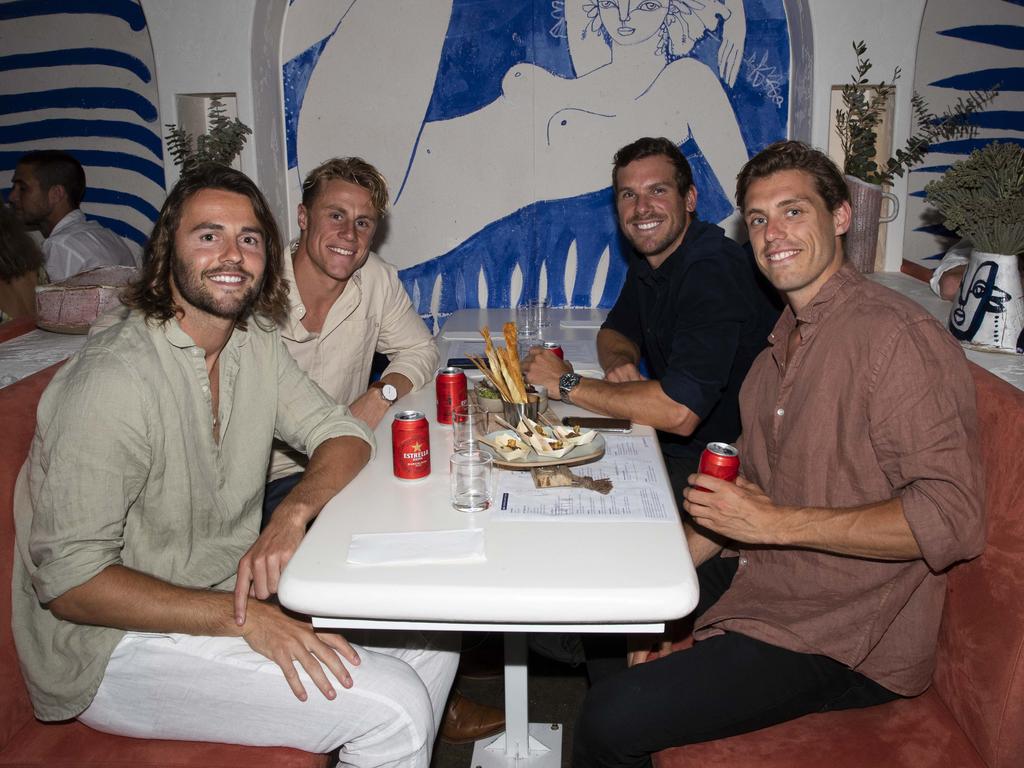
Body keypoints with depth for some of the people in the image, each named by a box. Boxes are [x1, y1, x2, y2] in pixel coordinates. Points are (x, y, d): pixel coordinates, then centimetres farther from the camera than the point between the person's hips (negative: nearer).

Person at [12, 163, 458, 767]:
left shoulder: (255, 342, 1)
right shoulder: (115, 378, -23)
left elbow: (344, 434, 2)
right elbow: (71, 581, -23)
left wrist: (292, 514, -19)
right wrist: (245, 617, -29)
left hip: (233, 595, 8)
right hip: (116, 645, -7)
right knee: (393, 709, -20)